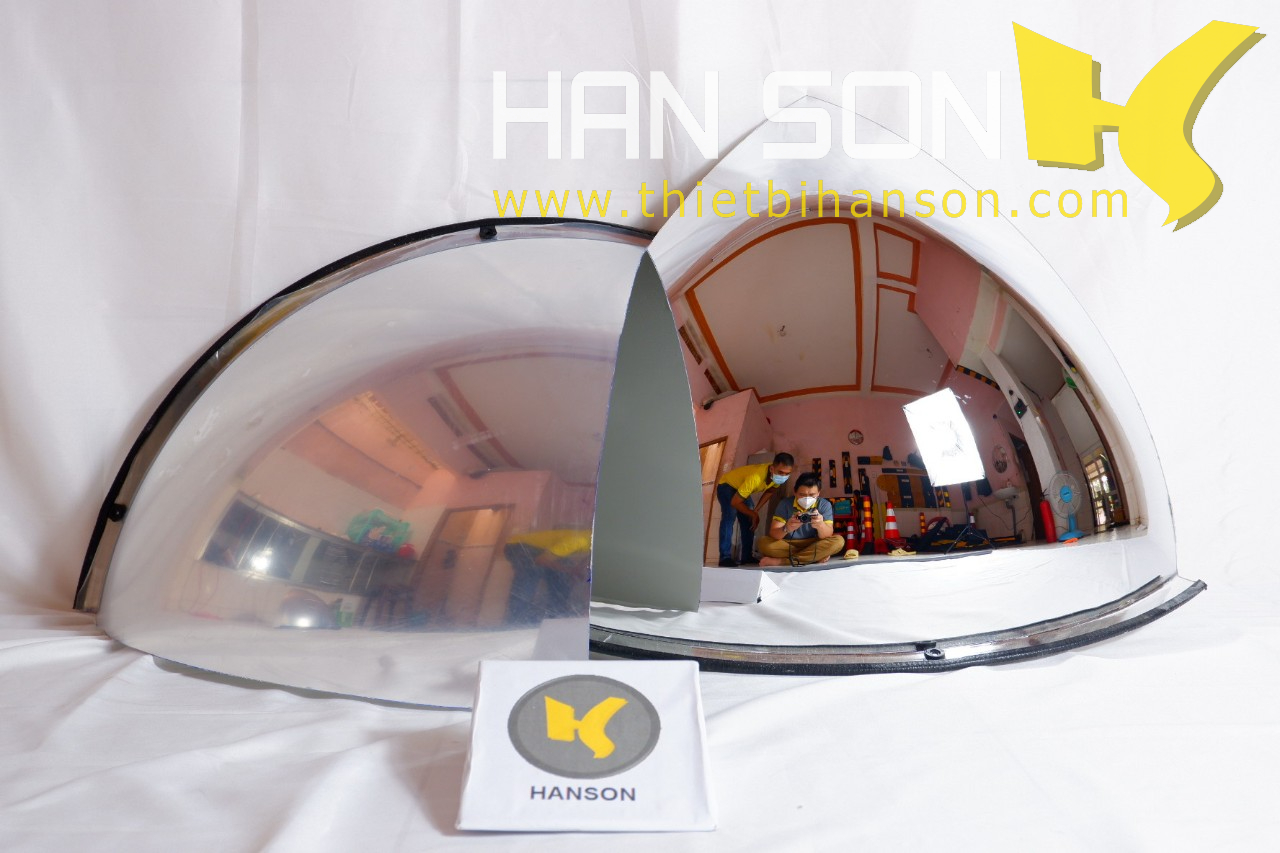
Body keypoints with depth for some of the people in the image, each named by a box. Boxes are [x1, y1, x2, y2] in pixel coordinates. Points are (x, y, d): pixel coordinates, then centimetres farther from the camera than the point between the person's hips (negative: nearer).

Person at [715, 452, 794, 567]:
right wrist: (754, 514, -21)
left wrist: (756, 510, -7)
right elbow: (735, 502, -33)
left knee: (748, 521, 1)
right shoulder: (755, 477, -43)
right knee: (729, 516, -25)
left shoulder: (777, 476, -20)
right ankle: (725, 557, -29)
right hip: (726, 485, -8)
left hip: (740, 488, 8)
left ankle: (747, 557, 7)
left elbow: (769, 491, 3)